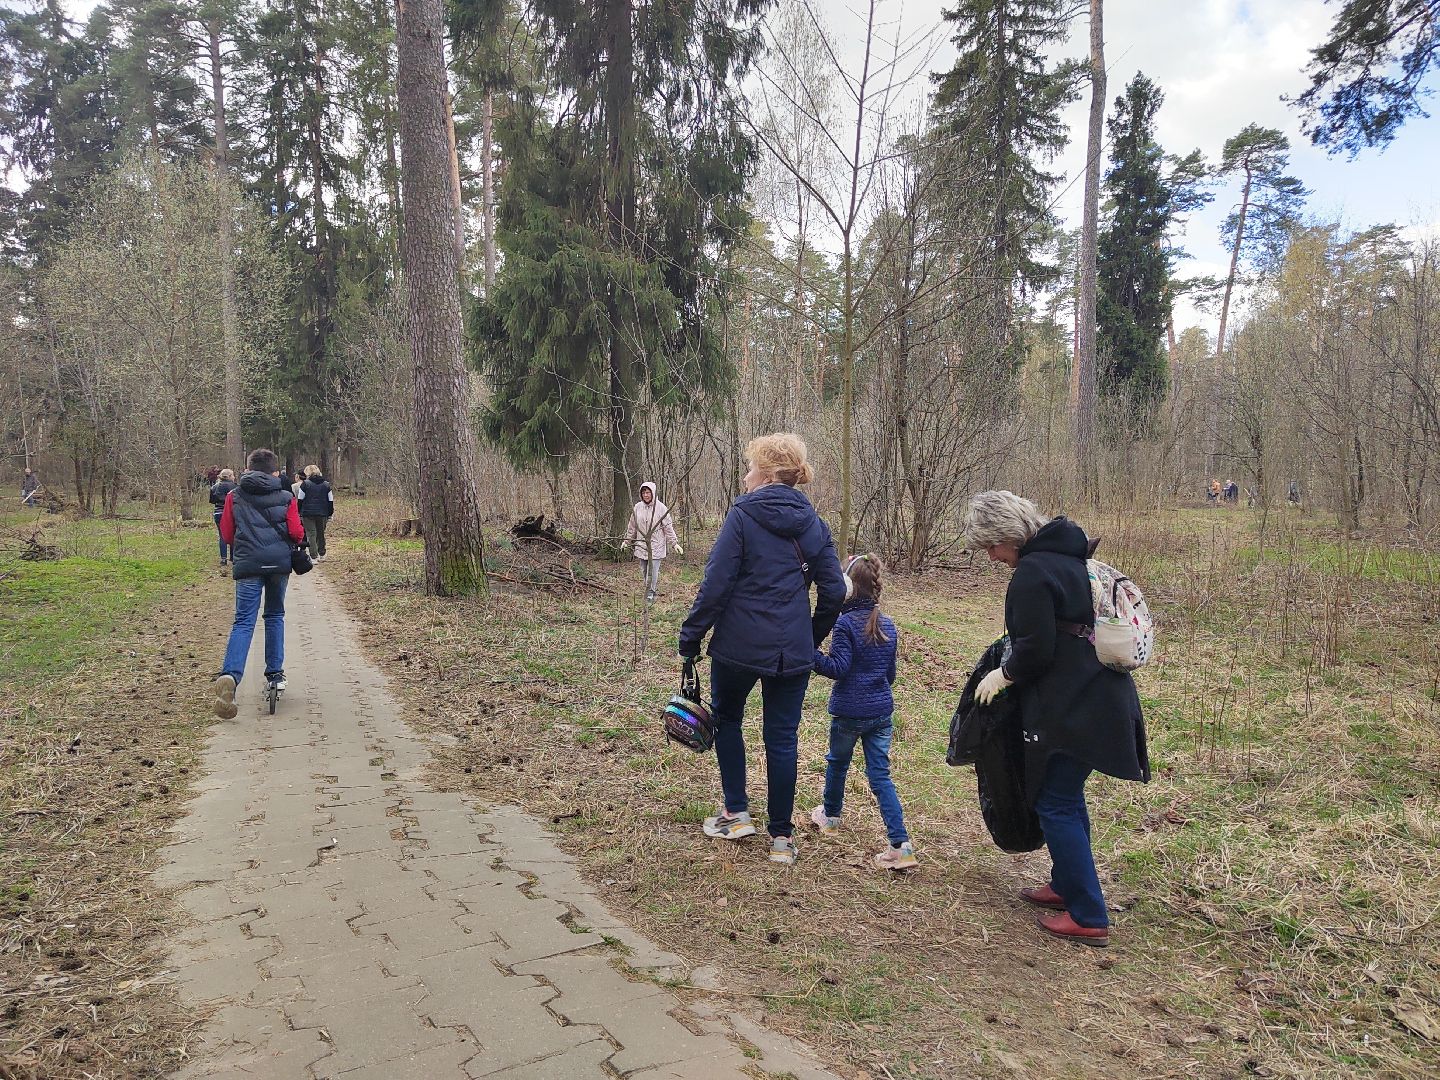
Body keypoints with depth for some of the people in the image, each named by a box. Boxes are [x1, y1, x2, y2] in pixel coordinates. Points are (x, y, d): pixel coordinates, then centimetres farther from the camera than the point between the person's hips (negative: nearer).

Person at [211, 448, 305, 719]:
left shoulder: (235, 496, 8)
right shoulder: (286, 497, 5)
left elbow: (226, 533, 8)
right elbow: (296, 533, -3)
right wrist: (298, 541, 19)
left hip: (247, 564, 0)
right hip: (280, 562, 1)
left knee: (243, 621, -4)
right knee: (275, 616, 18)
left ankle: (230, 675, -25)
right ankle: (275, 673, 19)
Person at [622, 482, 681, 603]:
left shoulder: (661, 508, -7)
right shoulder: (637, 507, 3)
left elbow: (668, 527, -5)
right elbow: (632, 527, 14)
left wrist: (675, 543, -8)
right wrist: (626, 541, 17)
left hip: (656, 546, -4)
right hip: (641, 545, 4)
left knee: (653, 570, -7)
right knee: (644, 571, 8)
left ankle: (650, 594, 7)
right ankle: (653, 589, 25)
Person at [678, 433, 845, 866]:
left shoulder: (742, 515, -10)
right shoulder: (813, 523, 5)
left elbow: (715, 585, -14)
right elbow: (834, 591, 5)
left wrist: (690, 637, -6)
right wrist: (812, 638, 18)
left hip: (739, 646, -3)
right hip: (793, 653, 4)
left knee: (727, 718, 21)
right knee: (782, 737, 11)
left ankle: (736, 814, 23)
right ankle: (782, 837, 17)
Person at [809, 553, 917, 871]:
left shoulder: (846, 623, -16)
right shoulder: (888, 626, 6)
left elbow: (838, 668, -20)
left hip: (849, 712, -5)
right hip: (882, 711, 5)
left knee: (837, 763, 20)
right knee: (880, 775, 6)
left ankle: (830, 816, 41)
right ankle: (901, 845, -3)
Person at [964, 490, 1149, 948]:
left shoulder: (1032, 573, -19)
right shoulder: (1068, 556, 11)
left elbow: (1036, 650, -21)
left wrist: (1004, 675, -4)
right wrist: (1014, 664, 19)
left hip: (1071, 706, -10)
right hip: (1101, 697, 10)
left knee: (1055, 804, 0)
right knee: (1067, 797, 22)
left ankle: (1089, 917, 7)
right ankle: (1066, 885, 35)